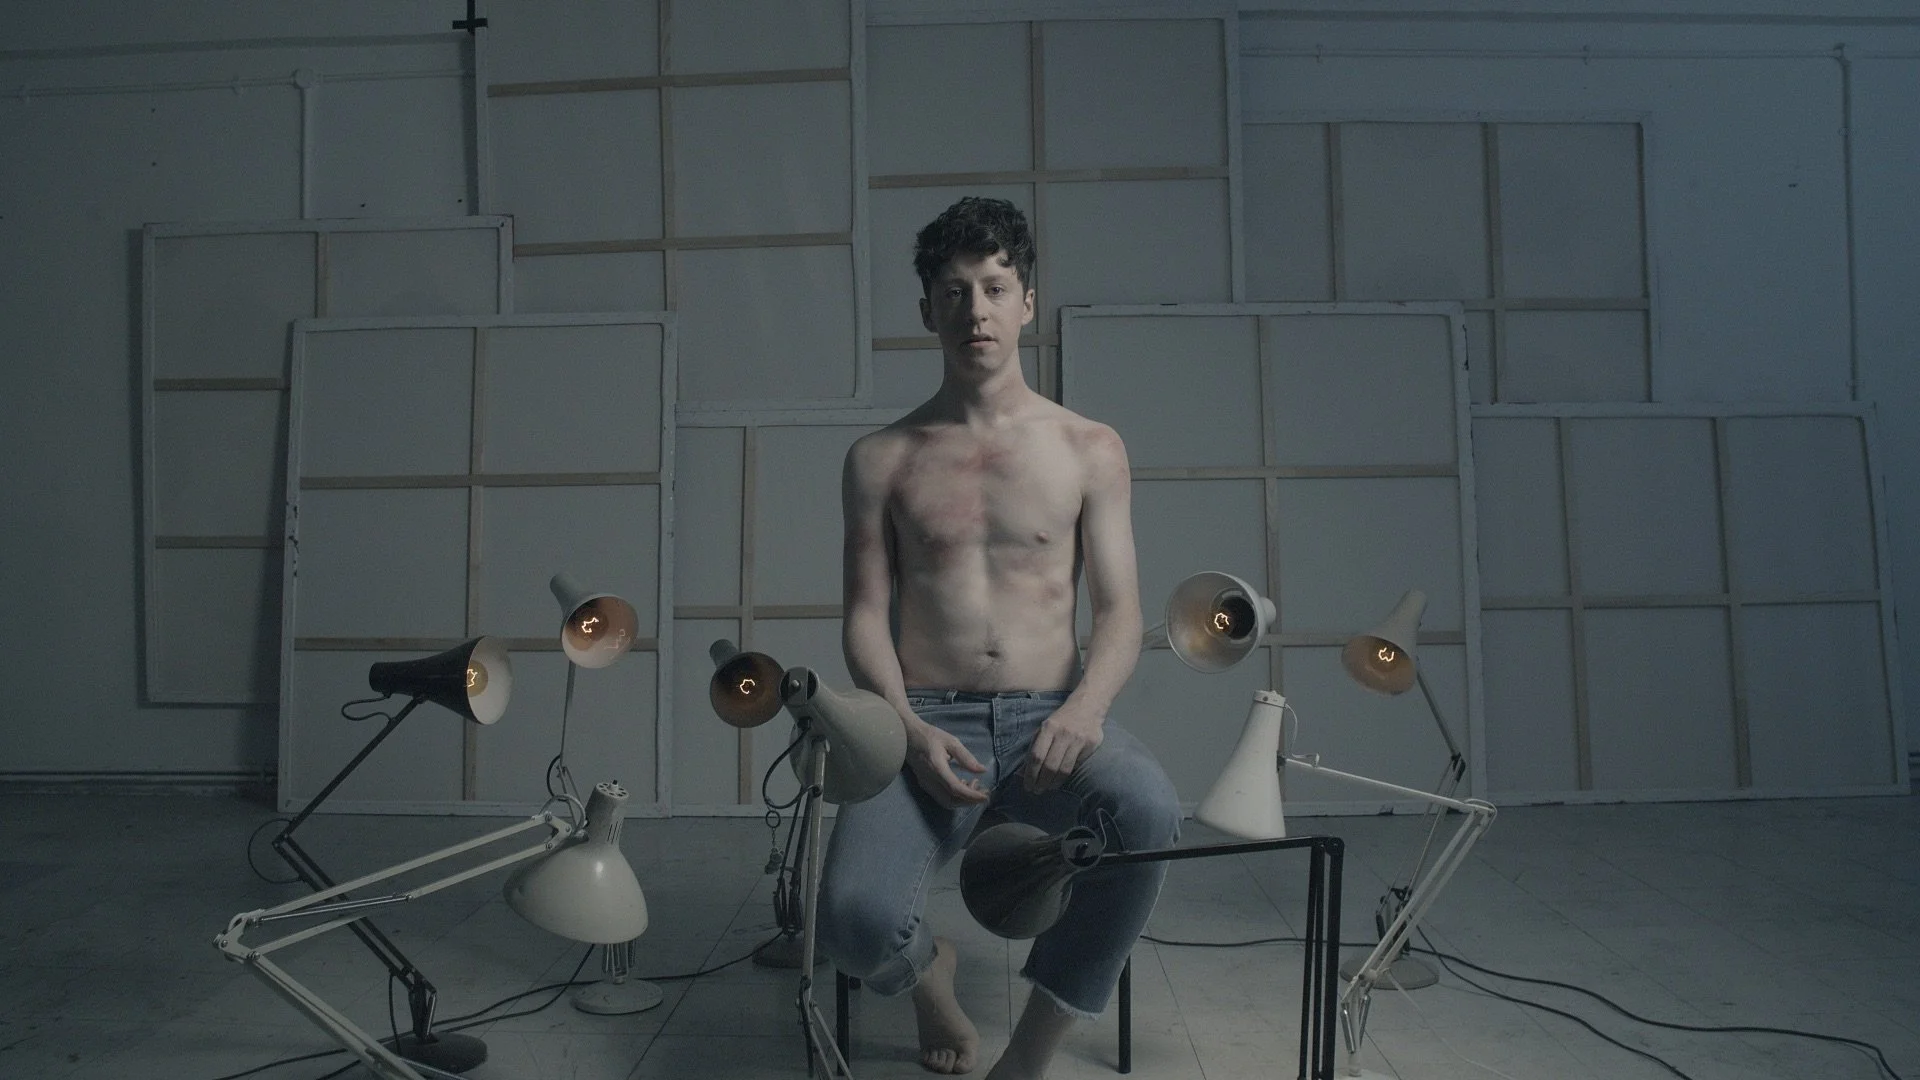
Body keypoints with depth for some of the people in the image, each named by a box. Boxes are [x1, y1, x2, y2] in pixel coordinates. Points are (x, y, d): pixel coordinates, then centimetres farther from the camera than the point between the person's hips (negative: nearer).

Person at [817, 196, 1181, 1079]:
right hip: (924, 722, 0)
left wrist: (1084, 708, -18)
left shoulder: (1089, 450, 9)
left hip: (1051, 717, 0)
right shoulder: (881, 459, 9)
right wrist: (909, 729, -14)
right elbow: (866, 616, 5)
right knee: (855, 921, -27)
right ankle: (929, 970, 14)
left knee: (1148, 810, -35)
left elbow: (1120, 611, 4)